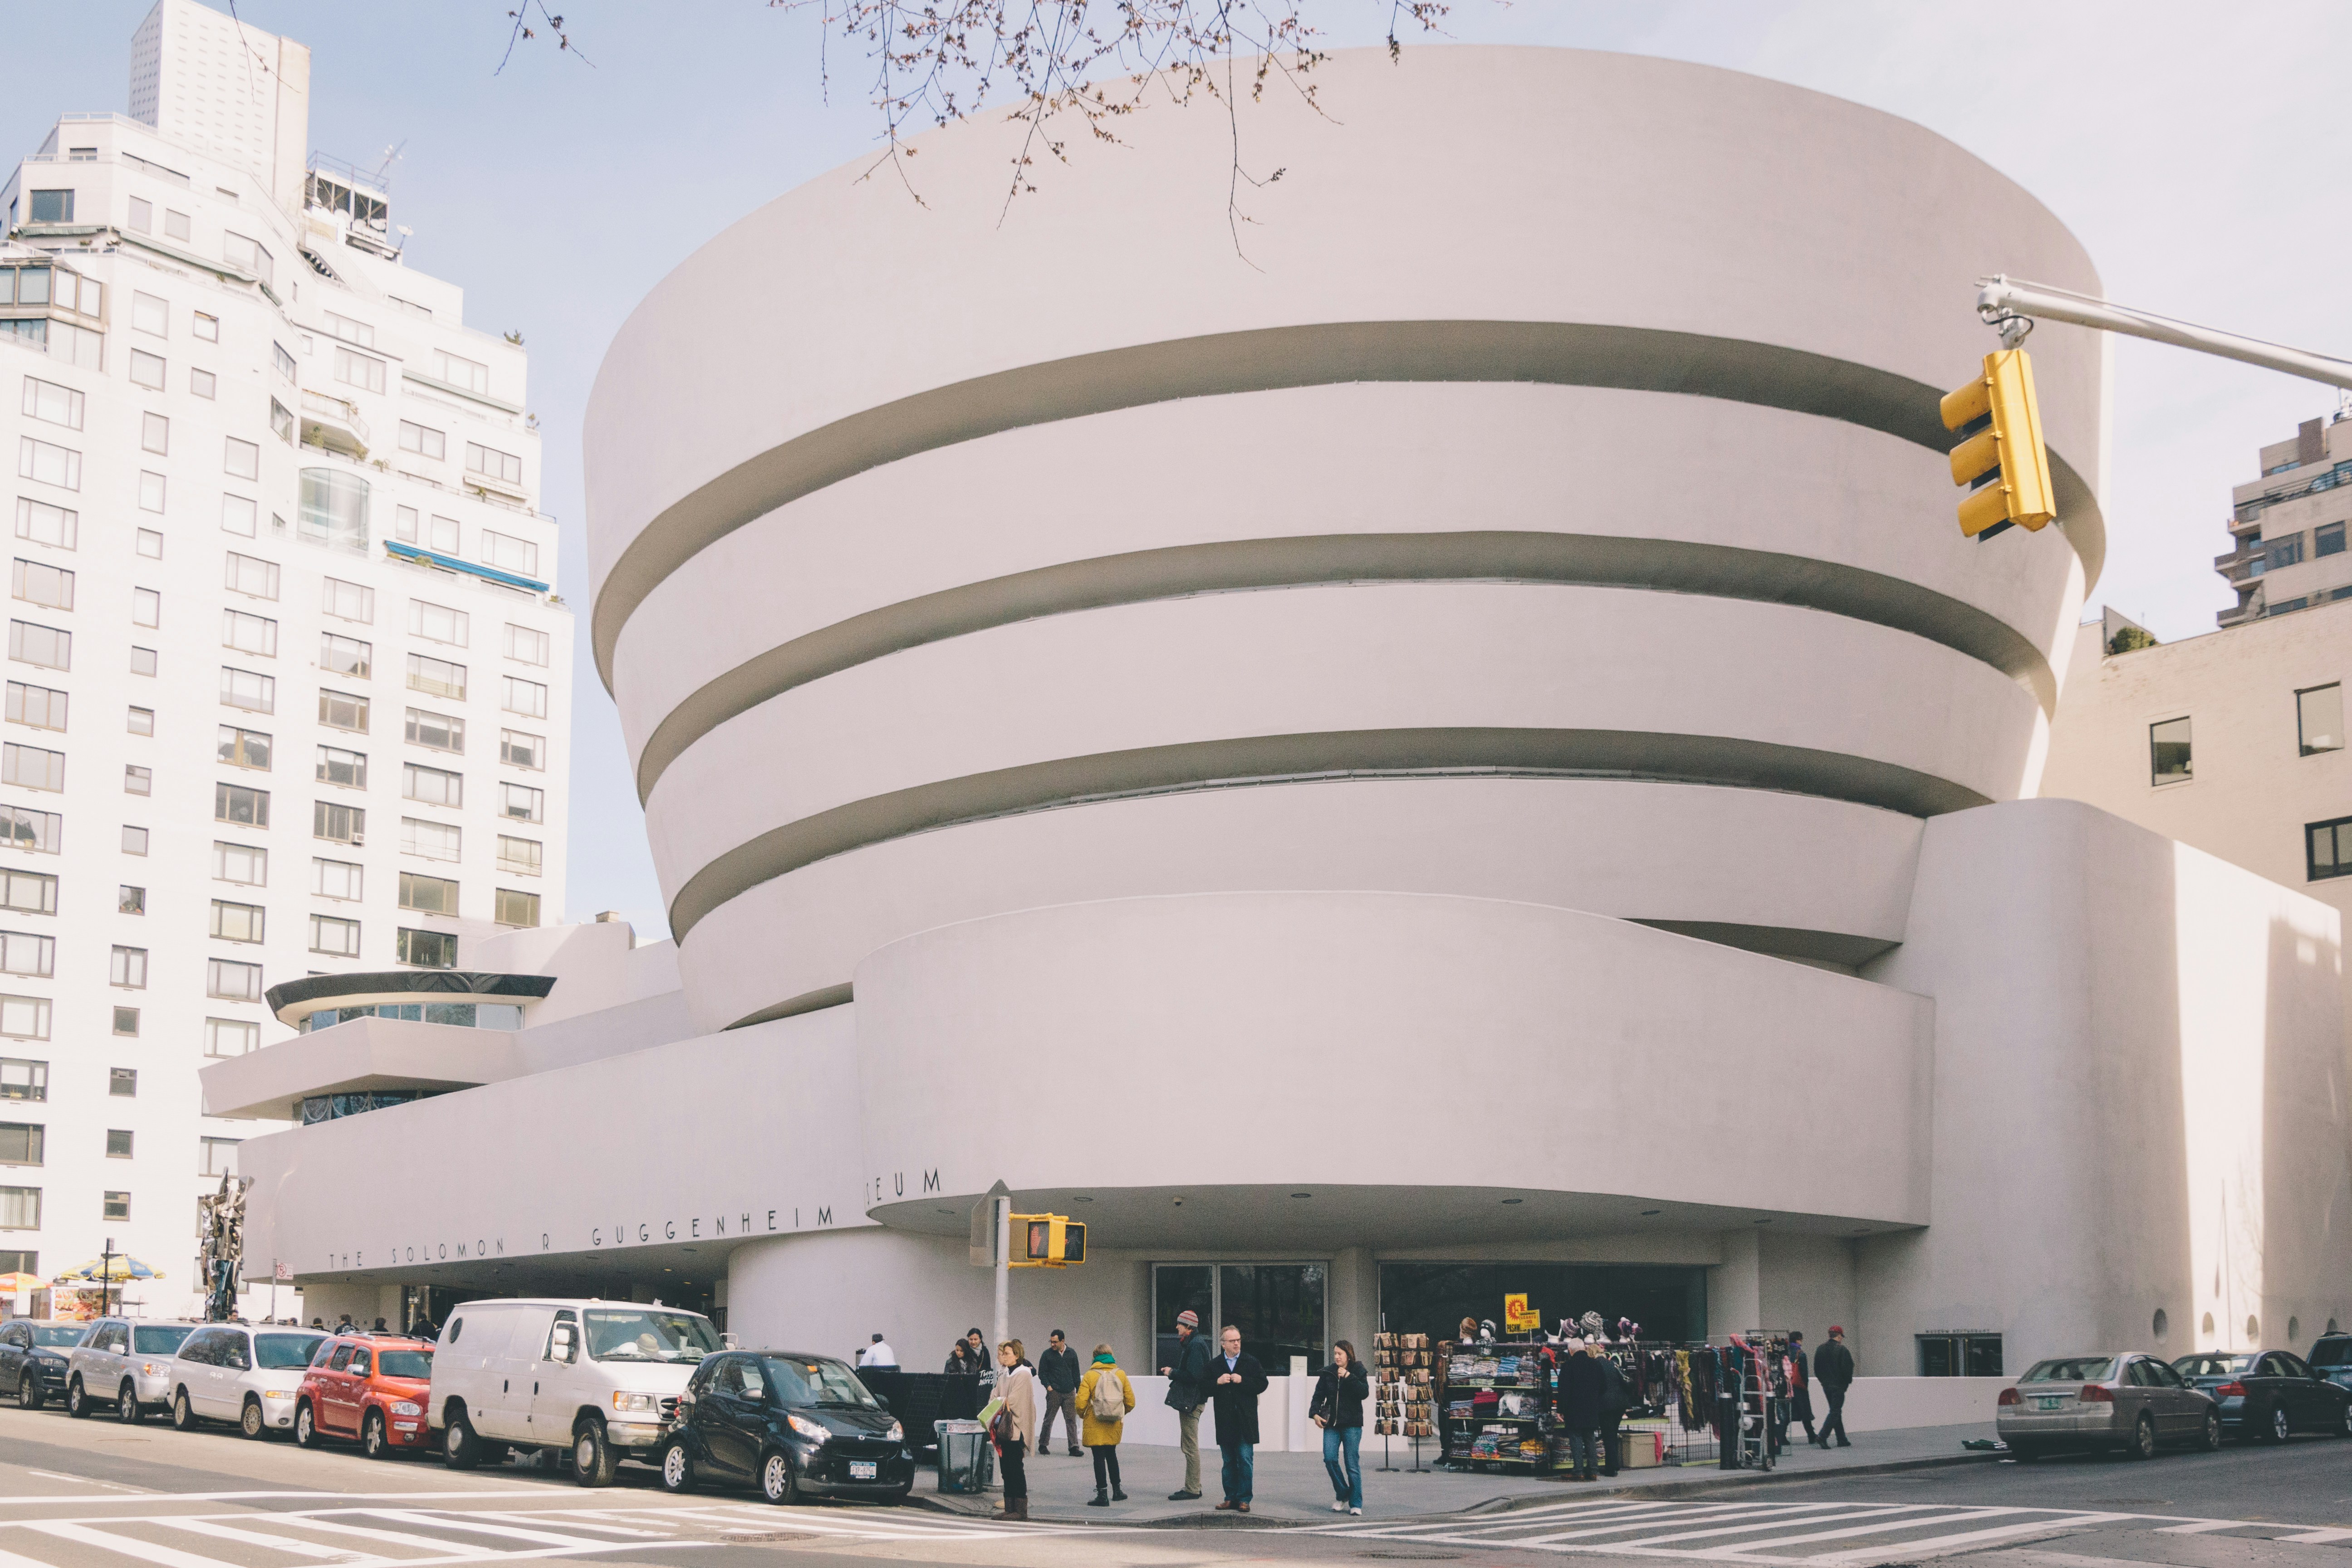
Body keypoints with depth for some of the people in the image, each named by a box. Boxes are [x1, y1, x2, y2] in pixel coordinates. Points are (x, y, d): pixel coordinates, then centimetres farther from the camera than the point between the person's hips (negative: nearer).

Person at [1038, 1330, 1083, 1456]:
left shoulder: (1071, 1354, 9)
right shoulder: (1047, 1354, 2)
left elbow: (1076, 1373, 14)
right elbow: (1042, 1372, 5)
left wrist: (1078, 1391, 11)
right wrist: (1048, 1386, -9)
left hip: (1069, 1393, 2)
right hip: (1054, 1392, -2)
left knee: (1071, 1420, -2)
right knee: (1049, 1419, 4)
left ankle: (1074, 1447, -3)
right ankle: (1043, 1445, 17)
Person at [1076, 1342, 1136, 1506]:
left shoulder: (1090, 1376, -9)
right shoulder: (1120, 1374, 1)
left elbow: (1081, 1403, -14)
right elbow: (1131, 1402, 1)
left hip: (1095, 1426, -4)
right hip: (1114, 1425, 4)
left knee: (1099, 1458, 1)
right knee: (1111, 1456, 21)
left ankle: (1103, 1495, -2)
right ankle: (1116, 1491, 27)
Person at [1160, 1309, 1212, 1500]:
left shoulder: (1195, 1345, -17)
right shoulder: (1189, 1344, 16)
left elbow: (1193, 1375, -25)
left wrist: (1173, 1373, -13)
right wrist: (1173, 1372, 8)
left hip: (1191, 1402, -11)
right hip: (1189, 1401, 11)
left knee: (1190, 1447, -7)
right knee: (1189, 1446, 16)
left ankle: (1192, 1490, -5)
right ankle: (1193, 1487, 22)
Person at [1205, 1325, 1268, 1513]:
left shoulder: (1251, 1362, 4)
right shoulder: (1214, 1365, 9)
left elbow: (1262, 1384, -2)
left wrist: (1242, 1381, -13)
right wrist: (1217, 1382, -11)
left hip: (1245, 1422, -2)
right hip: (1225, 1423, 2)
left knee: (1245, 1461, -5)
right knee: (1229, 1462, 8)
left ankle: (1244, 1499, -2)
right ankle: (1231, 1498, 13)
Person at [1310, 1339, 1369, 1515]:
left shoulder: (1357, 1372, 2)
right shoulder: (1327, 1373, 9)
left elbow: (1365, 1393, -12)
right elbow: (1318, 1395, 9)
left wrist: (1348, 1377, -17)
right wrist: (1315, 1413, -7)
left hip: (1352, 1423, -3)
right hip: (1331, 1423, 3)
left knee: (1352, 1464, -4)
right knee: (1330, 1459, -10)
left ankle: (1356, 1504, 4)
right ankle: (1342, 1495, 10)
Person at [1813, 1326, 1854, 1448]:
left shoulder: (1821, 1349, 7)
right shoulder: (1842, 1350, -12)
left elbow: (1816, 1369, 11)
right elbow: (1848, 1368, -14)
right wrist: (1848, 1381, 4)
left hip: (1826, 1386, 7)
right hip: (1839, 1386, -7)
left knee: (1836, 1411, 15)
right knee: (1835, 1412, -6)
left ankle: (1842, 1440, 19)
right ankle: (1822, 1437, -18)